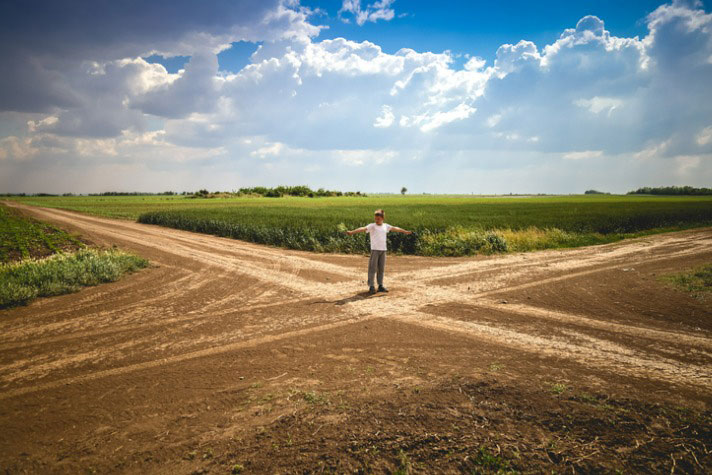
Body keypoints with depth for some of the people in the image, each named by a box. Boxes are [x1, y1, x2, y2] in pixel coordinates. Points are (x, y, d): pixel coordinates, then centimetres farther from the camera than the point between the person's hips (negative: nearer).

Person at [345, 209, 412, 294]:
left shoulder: (386, 226, 11)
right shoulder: (372, 226, -5)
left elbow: (395, 228, 25)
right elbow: (363, 229, -20)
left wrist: (405, 232, 38)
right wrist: (352, 232, -35)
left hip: (383, 250, 5)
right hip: (374, 250, -5)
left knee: (381, 269, 9)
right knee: (373, 268, -5)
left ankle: (380, 285, 18)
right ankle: (371, 286, 1)